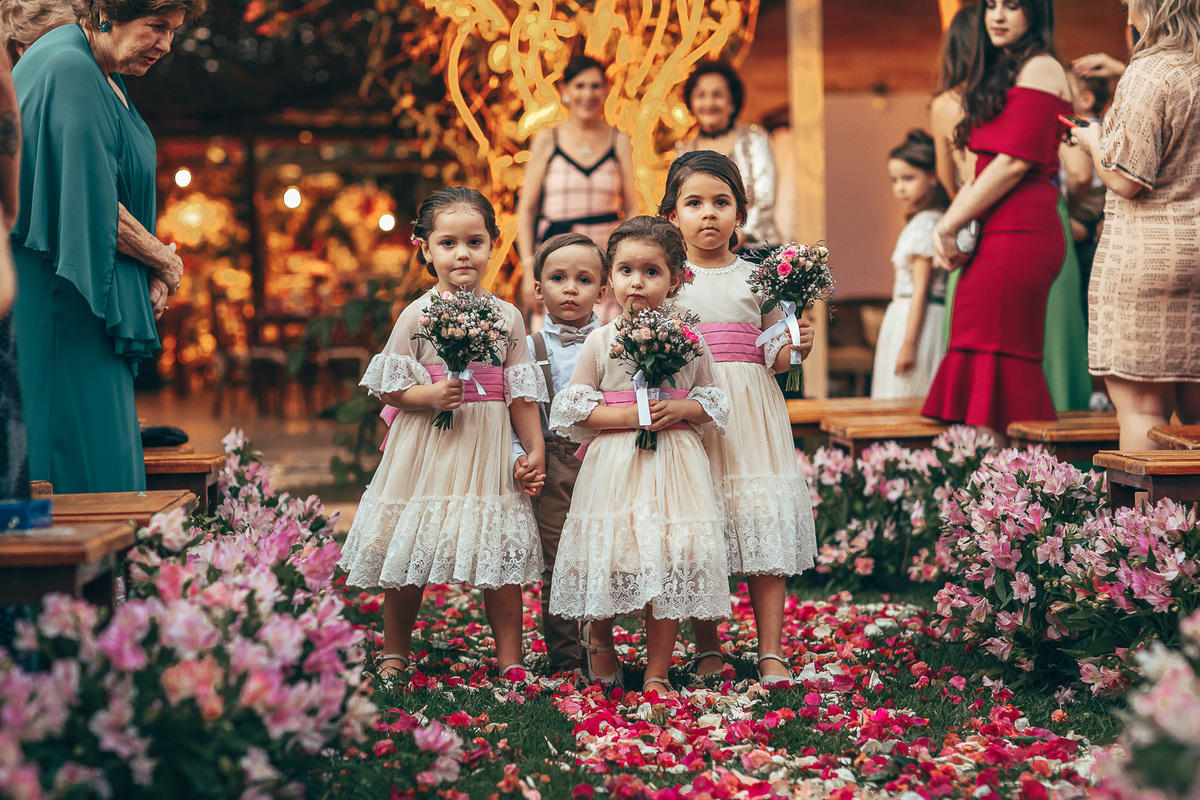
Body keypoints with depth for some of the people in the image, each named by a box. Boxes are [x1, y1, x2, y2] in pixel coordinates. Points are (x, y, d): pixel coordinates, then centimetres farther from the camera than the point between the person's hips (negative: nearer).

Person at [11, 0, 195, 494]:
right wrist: (164, 263, -6)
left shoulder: (102, 75, 14)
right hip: (60, 306, -10)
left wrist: (152, 271, 3)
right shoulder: (70, 70, -17)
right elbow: (93, 208, -21)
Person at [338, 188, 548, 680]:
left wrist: (535, 449, 4)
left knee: (503, 549, 3)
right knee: (409, 553, 6)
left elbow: (520, 393, 8)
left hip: (488, 451, 2)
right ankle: (394, 652, 25)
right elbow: (389, 388, -2)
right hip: (426, 449, -2)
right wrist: (432, 396, -18)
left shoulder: (507, 317, 4)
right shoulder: (417, 315, -3)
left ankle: (510, 659, 16)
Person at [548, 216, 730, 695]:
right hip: (614, 465, -1)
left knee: (670, 565, 0)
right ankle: (598, 637, 32)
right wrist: (628, 415, -12)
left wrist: (679, 409, -11)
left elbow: (714, 402, 10)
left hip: (674, 463, 1)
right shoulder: (601, 341, 0)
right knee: (607, 559, 0)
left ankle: (657, 673, 14)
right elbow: (572, 408, 0)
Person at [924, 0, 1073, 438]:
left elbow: (1014, 163, -14)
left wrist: (949, 227, -10)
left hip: (1018, 236, -9)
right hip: (1000, 238, 9)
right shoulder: (1000, 73, 22)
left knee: (998, 365, -10)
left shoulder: (1040, 70, -6)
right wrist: (946, 226, 4)